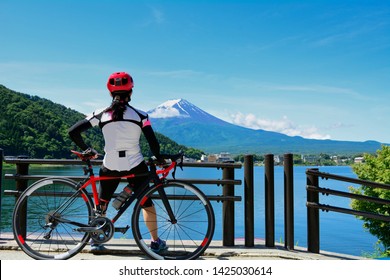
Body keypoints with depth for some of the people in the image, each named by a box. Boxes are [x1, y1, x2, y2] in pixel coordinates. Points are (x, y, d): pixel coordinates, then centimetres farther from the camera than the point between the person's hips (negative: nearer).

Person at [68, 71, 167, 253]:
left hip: (110, 168, 1)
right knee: (146, 202, 16)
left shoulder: (101, 114, 0)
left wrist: (86, 149, 12)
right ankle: (155, 242, 21)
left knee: (101, 204, 22)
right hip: (135, 167, -1)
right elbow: (153, 142, -8)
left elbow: (73, 131, -1)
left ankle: (95, 240, 25)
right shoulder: (139, 115, -3)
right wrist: (158, 158, 10)